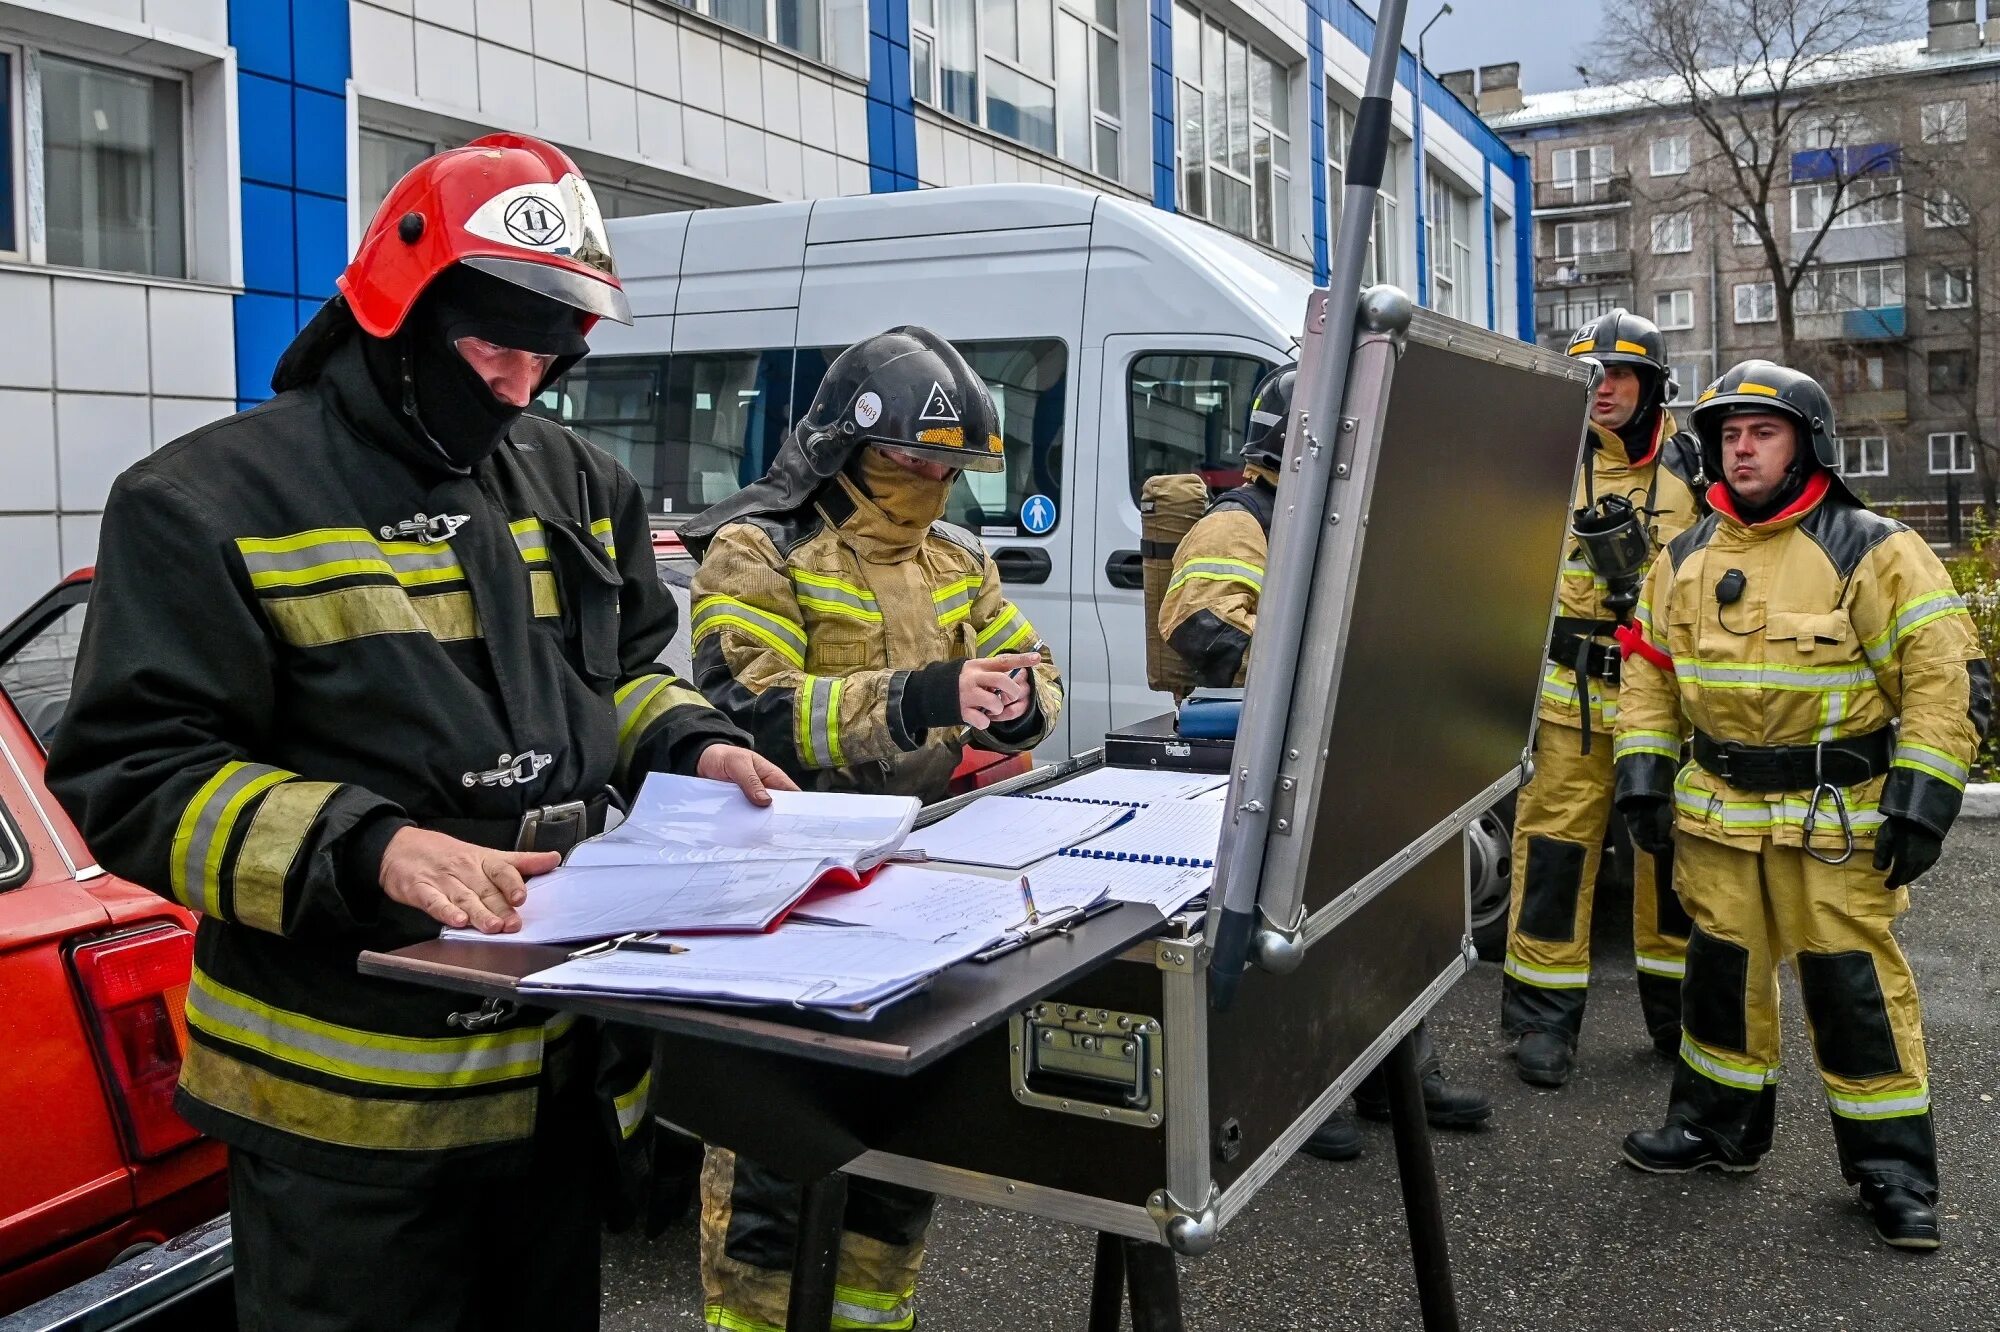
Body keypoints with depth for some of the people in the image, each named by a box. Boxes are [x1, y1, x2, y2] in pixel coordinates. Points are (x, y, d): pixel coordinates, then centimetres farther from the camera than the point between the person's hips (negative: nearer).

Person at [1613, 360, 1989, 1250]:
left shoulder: (1871, 551, -8)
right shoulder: (1686, 559, 8)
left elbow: (1945, 674, -10)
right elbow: (1650, 670, 14)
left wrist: (1922, 799, -14)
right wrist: (1643, 773, 6)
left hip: (1838, 817, -5)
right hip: (1716, 809, 5)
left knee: (1854, 981, -1)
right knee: (1721, 967, 13)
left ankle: (1893, 1167, 14)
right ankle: (1718, 1123, 29)